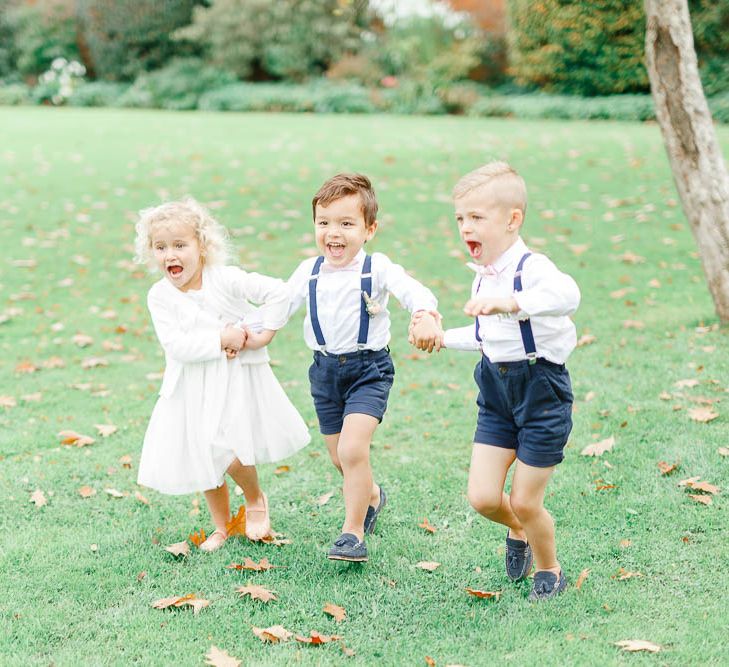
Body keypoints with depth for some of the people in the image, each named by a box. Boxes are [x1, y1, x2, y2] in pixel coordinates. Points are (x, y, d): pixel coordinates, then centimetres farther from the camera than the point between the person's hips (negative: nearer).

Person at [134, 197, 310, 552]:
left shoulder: (226, 280, -12)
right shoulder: (159, 296, -8)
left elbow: (278, 292, -11)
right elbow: (176, 345, -18)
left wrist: (264, 336, -12)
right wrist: (222, 339, -21)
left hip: (236, 379, -3)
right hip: (192, 388, 3)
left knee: (227, 453, -14)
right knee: (203, 456, 12)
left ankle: (256, 498, 19)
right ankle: (221, 527, 33)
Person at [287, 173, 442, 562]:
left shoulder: (377, 268, -11)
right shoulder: (309, 271, 2)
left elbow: (413, 291, -23)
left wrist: (426, 315, -45)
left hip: (368, 369, -5)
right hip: (325, 370, 5)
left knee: (352, 449, -20)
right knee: (339, 457, 16)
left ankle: (353, 532, -5)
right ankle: (372, 496, 47)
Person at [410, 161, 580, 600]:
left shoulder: (531, 268, -21)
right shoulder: (483, 276, 6)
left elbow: (567, 294, -45)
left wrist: (509, 302, -56)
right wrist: (442, 338, 22)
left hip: (542, 391, -7)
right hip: (497, 391, 7)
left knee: (524, 501, 2)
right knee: (482, 497, 1)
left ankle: (550, 572, 31)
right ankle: (519, 532, 36)